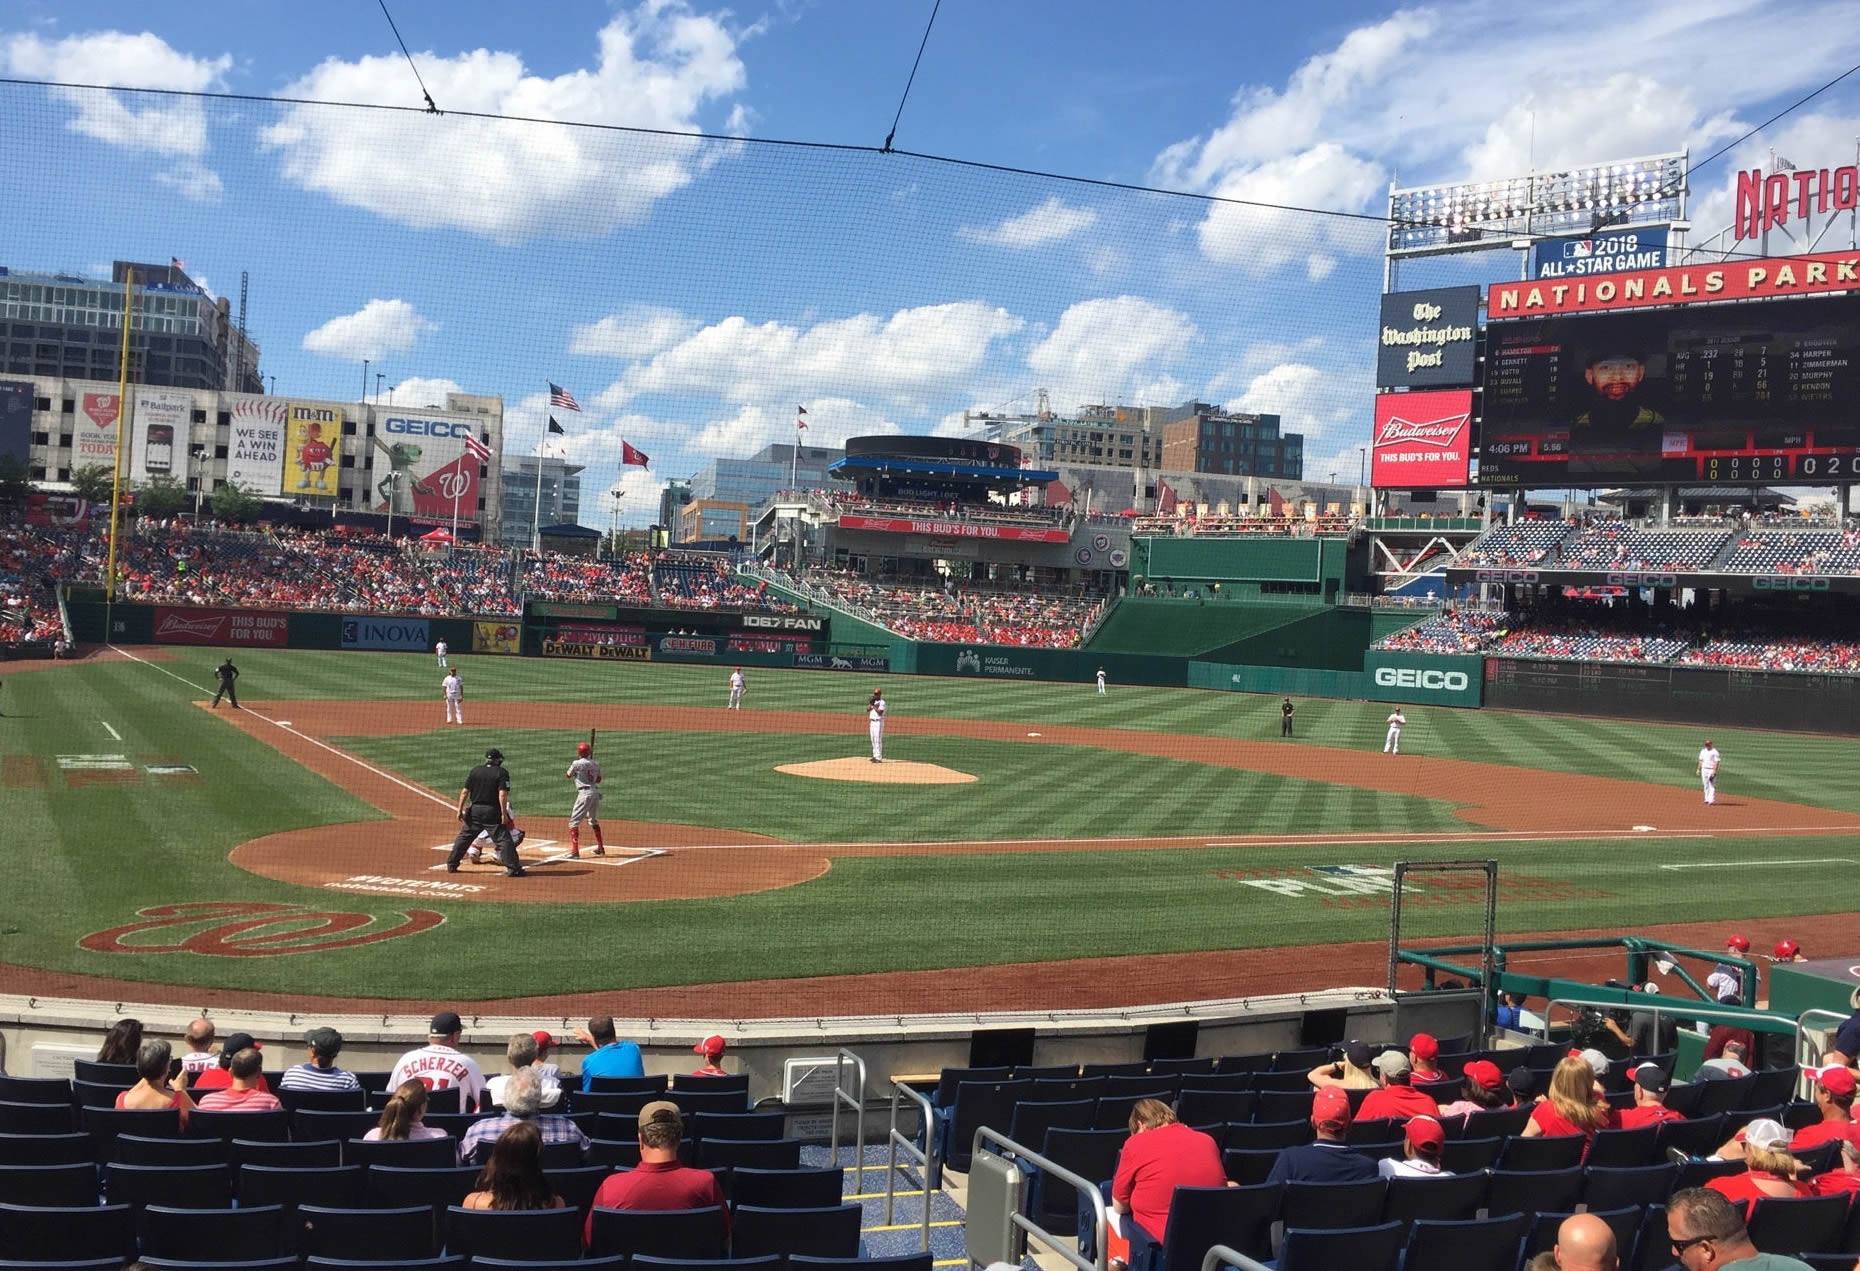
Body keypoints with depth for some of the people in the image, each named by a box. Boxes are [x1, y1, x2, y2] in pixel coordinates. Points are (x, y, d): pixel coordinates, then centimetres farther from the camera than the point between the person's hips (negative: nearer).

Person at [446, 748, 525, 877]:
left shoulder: (475, 771, 7)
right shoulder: (502, 773, -6)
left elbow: (465, 792, 4)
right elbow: (502, 795, -16)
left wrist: (460, 810, 7)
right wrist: (504, 814, -15)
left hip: (475, 810, 4)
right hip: (492, 812, -4)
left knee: (464, 837, 17)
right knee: (503, 839, -3)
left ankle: (451, 865, 24)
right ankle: (513, 869, -9)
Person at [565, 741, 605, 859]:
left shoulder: (577, 763, -7)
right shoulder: (595, 764, 8)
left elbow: (568, 775, 9)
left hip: (585, 793, -7)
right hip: (595, 792, 7)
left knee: (574, 821, -5)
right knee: (593, 820, 24)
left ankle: (574, 852, -15)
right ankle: (600, 848, 31)